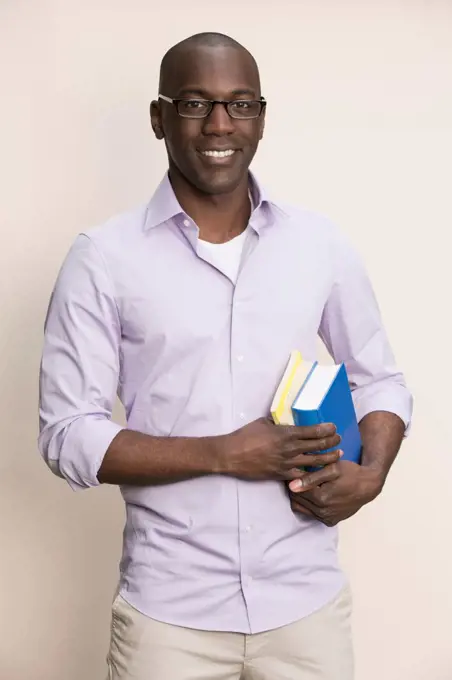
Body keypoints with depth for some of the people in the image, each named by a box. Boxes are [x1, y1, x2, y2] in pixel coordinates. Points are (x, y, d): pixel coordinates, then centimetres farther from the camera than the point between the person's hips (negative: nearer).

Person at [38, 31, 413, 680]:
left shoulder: (321, 244, 2)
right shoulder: (102, 258, -6)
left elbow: (381, 380, 12)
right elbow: (68, 435, -7)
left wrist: (371, 473, -7)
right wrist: (226, 454, -17)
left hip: (308, 601, 3)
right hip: (169, 611, -2)